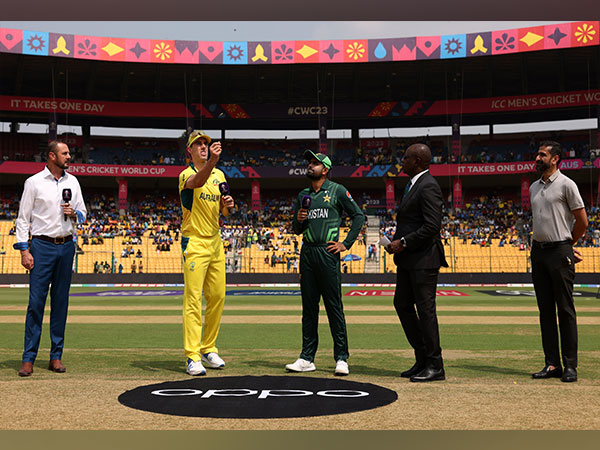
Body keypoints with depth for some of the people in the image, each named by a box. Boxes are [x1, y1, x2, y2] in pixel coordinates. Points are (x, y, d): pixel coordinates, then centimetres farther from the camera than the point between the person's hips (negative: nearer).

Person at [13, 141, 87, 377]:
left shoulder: (72, 182, 13)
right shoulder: (34, 182, 0)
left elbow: (83, 213, 18)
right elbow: (23, 218, 0)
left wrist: (74, 213, -5)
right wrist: (24, 250, -8)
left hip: (66, 246, 4)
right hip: (42, 245, -4)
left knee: (61, 302, 6)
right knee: (36, 302, -6)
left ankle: (56, 356, 13)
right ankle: (28, 358, 0)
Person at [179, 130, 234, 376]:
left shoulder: (219, 174, 14)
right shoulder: (186, 175, -7)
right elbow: (198, 182, -33)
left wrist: (228, 205, -7)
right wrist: (212, 161, -52)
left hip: (215, 242, 7)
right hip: (194, 243, -7)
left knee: (217, 297, 9)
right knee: (193, 299, -9)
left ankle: (208, 349, 21)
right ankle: (193, 357, -9)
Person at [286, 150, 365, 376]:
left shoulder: (337, 191, 3)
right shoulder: (303, 195, 17)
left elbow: (358, 216, 2)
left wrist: (346, 244, -4)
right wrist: (299, 220, -2)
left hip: (327, 252, -5)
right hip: (307, 253, 5)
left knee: (334, 306, -4)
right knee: (309, 306, 7)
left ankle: (341, 359, 2)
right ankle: (307, 358, 11)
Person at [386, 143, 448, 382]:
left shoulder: (428, 186, -15)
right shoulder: (414, 184, 18)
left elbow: (432, 225, -22)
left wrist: (404, 242, -18)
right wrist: (397, 240, 10)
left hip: (423, 259, -11)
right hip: (408, 259, 11)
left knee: (425, 309, -4)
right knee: (402, 304, 12)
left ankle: (435, 366, 7)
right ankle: (422, 358, 22)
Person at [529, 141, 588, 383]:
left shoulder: (566, 184, -5)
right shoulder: (534, 187, 15)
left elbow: (582, 221, -3)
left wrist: (567, 245, 8)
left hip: (560, 253, -7)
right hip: (538, 252, 7)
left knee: (565, 310, -3)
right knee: (545, 309, 7)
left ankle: (570, 365, 2)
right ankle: (552, 364, 12)